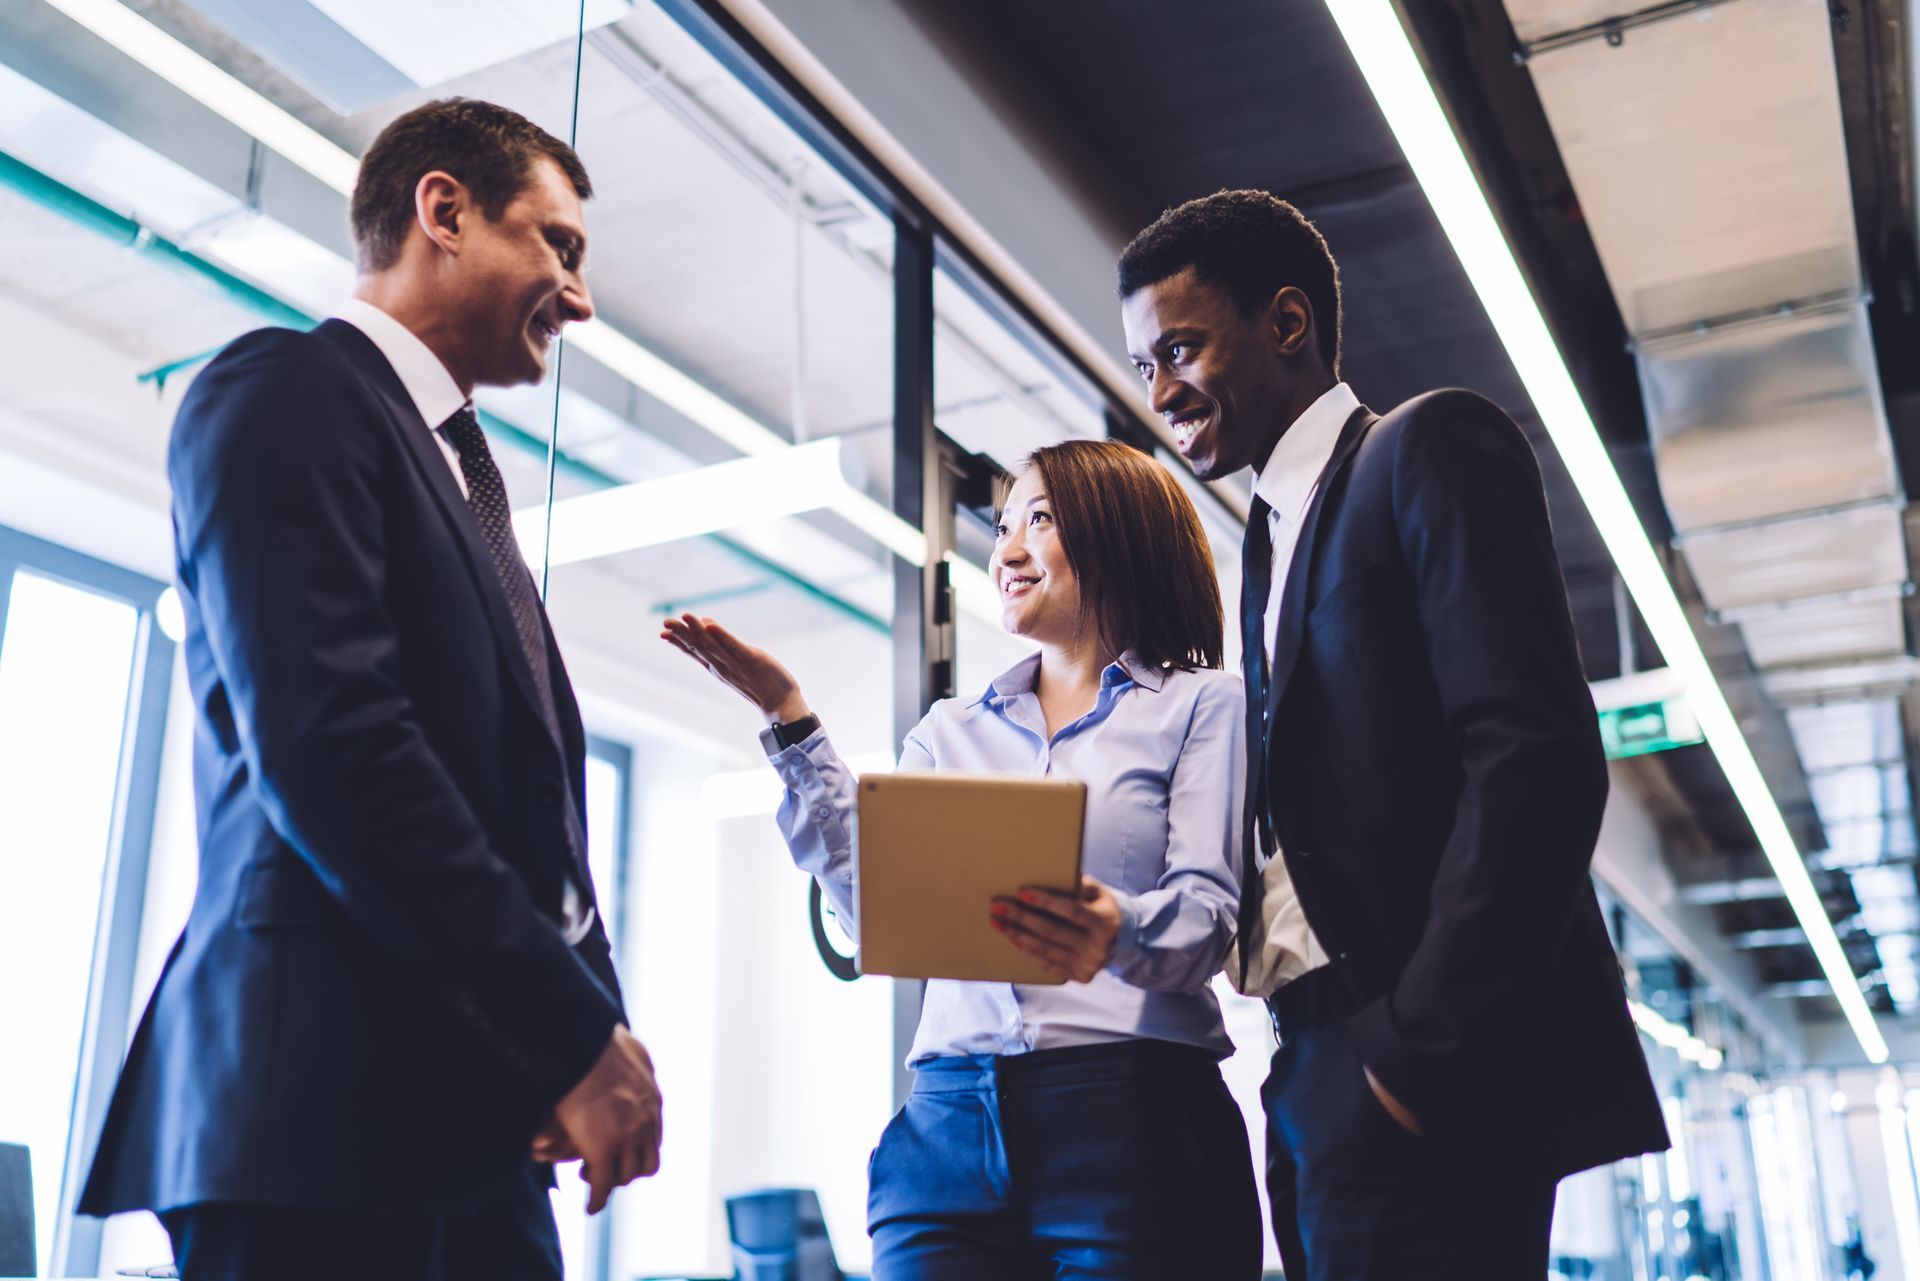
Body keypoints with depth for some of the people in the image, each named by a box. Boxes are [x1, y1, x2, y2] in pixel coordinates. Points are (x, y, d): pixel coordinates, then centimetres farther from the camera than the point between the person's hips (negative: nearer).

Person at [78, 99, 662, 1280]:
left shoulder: (460, 470, 22)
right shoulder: (288, 392, -5)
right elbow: (322, 744, -18)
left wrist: (585, 1018, 1)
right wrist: (574, 1029, -16)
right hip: (328, 1101, -8)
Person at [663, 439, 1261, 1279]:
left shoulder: (1200, 704, 7)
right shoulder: (950, 730, 19)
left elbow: (1208, 910, -5)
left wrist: (1122, 932, -28)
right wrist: (789, 720, 5)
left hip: (1134, 1120, -3)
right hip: (951, 1131, 3)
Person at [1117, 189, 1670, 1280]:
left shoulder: (1431, 449, -4)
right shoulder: (1273, 532, 20)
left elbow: (1540, 759, -16)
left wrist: (1420, 1054, -19)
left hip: (1432, 1077, -8)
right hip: (1318, 1077, 8)